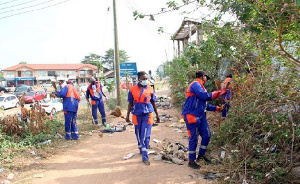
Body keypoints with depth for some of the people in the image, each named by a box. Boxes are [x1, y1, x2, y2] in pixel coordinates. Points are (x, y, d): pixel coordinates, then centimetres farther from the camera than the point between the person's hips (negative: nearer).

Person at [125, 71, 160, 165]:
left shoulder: (150, 89, 0)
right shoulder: (133, 89, -1)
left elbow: (153, 102, 9)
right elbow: (130, 103, 6)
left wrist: (157, 115, 13)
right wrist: (127, 115, 6)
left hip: (147, 115, -1)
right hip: (137, 115, 1)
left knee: (146, 136, -6)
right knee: (138, 135, 15)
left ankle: (145, 157, -2)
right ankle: (141, 150, 37)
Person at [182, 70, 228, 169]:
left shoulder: (200, 87, 17)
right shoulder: (195, 84, -12)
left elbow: (204, 104, 21)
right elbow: (206, 96, -21)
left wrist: (215, 108, 15)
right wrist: (219, 92, -13)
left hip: (201, 115, 9)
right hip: (192, 115, -9)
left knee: (206, 135, 12)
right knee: (193, 138, -2)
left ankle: (201, 155, 30)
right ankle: (191, 161, 11)